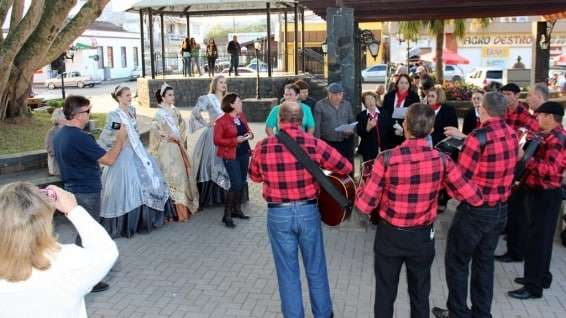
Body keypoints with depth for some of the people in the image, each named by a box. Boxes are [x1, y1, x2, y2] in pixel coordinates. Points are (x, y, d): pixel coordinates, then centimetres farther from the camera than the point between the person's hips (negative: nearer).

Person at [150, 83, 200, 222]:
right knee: (171, 175, -7)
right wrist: (169, 137, -13)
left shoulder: (174, 110, 10)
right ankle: (174, 210, -2)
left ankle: (184, 207, 17)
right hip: (167, 148, -7)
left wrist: (180, 138, 7)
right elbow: (155, 131, -17)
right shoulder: (160, 113, -10)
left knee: (182, 173, 8)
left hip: (177, 147, 7)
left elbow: (182, 125, 19)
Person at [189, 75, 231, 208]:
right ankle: (207, 198, 3)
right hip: (213, 134, -6)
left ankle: (220, 196, 12)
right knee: (211, 165, -4)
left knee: (223, 166, 5)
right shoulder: (208, 98, -5)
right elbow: (195, 111, -12)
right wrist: (207, 123, -7)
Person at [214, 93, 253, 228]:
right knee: (236, 184, -12)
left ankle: (237, 209, 29)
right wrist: (235, 140, -22)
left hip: (244, 153, 7)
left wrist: (250, 134, -2)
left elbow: (247, 130, 22)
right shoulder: (221, 121, -12)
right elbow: (217, 140, -14)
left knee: (242, 182, 12)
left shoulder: (242, 116, 9)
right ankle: (227, 215, -1)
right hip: (231, 156, -7)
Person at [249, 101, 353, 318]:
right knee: (316, 270, 17)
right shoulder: (313, 144, -10)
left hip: (278, 214, 0)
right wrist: (320, 169, 15)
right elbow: (346, 167, -2)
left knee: (287, 272, 12)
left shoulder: (263, 146, -6)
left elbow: (254, 177, 11)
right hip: (308, 211, 0)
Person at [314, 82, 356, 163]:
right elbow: (317, 126, -3)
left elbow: (352, 121, 19)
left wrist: (351, 130, -4)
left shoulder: (347, 104, 11)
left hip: (345, 143, 4)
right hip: (327, 143, -3)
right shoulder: (320, 105, -1)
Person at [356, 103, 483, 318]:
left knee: (385, 295, 16)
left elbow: (365, 206, -17)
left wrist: (363, 186, 4)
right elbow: (475, 198, -7)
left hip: (390, 236, -2)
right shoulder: (442, 160, -14)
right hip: (423, 237, 2)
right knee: (420, 297, 20)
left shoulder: (387, 159, -20)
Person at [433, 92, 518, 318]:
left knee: (457, 262, 10)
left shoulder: (479, 137, -22)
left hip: (476, 211, -7)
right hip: (501, 209, 7)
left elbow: (460, 180, -20)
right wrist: (464, 140, 16)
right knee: (484, 262, 18)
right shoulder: (512, 134, 0)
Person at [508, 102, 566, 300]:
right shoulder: (550, 136, 12)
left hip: (545, 195, -10)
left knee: (537, 239, -4)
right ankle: (541, 276, 31)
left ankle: (534, 286, 3)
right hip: (540, 192, 10)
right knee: (540, 237, 18)